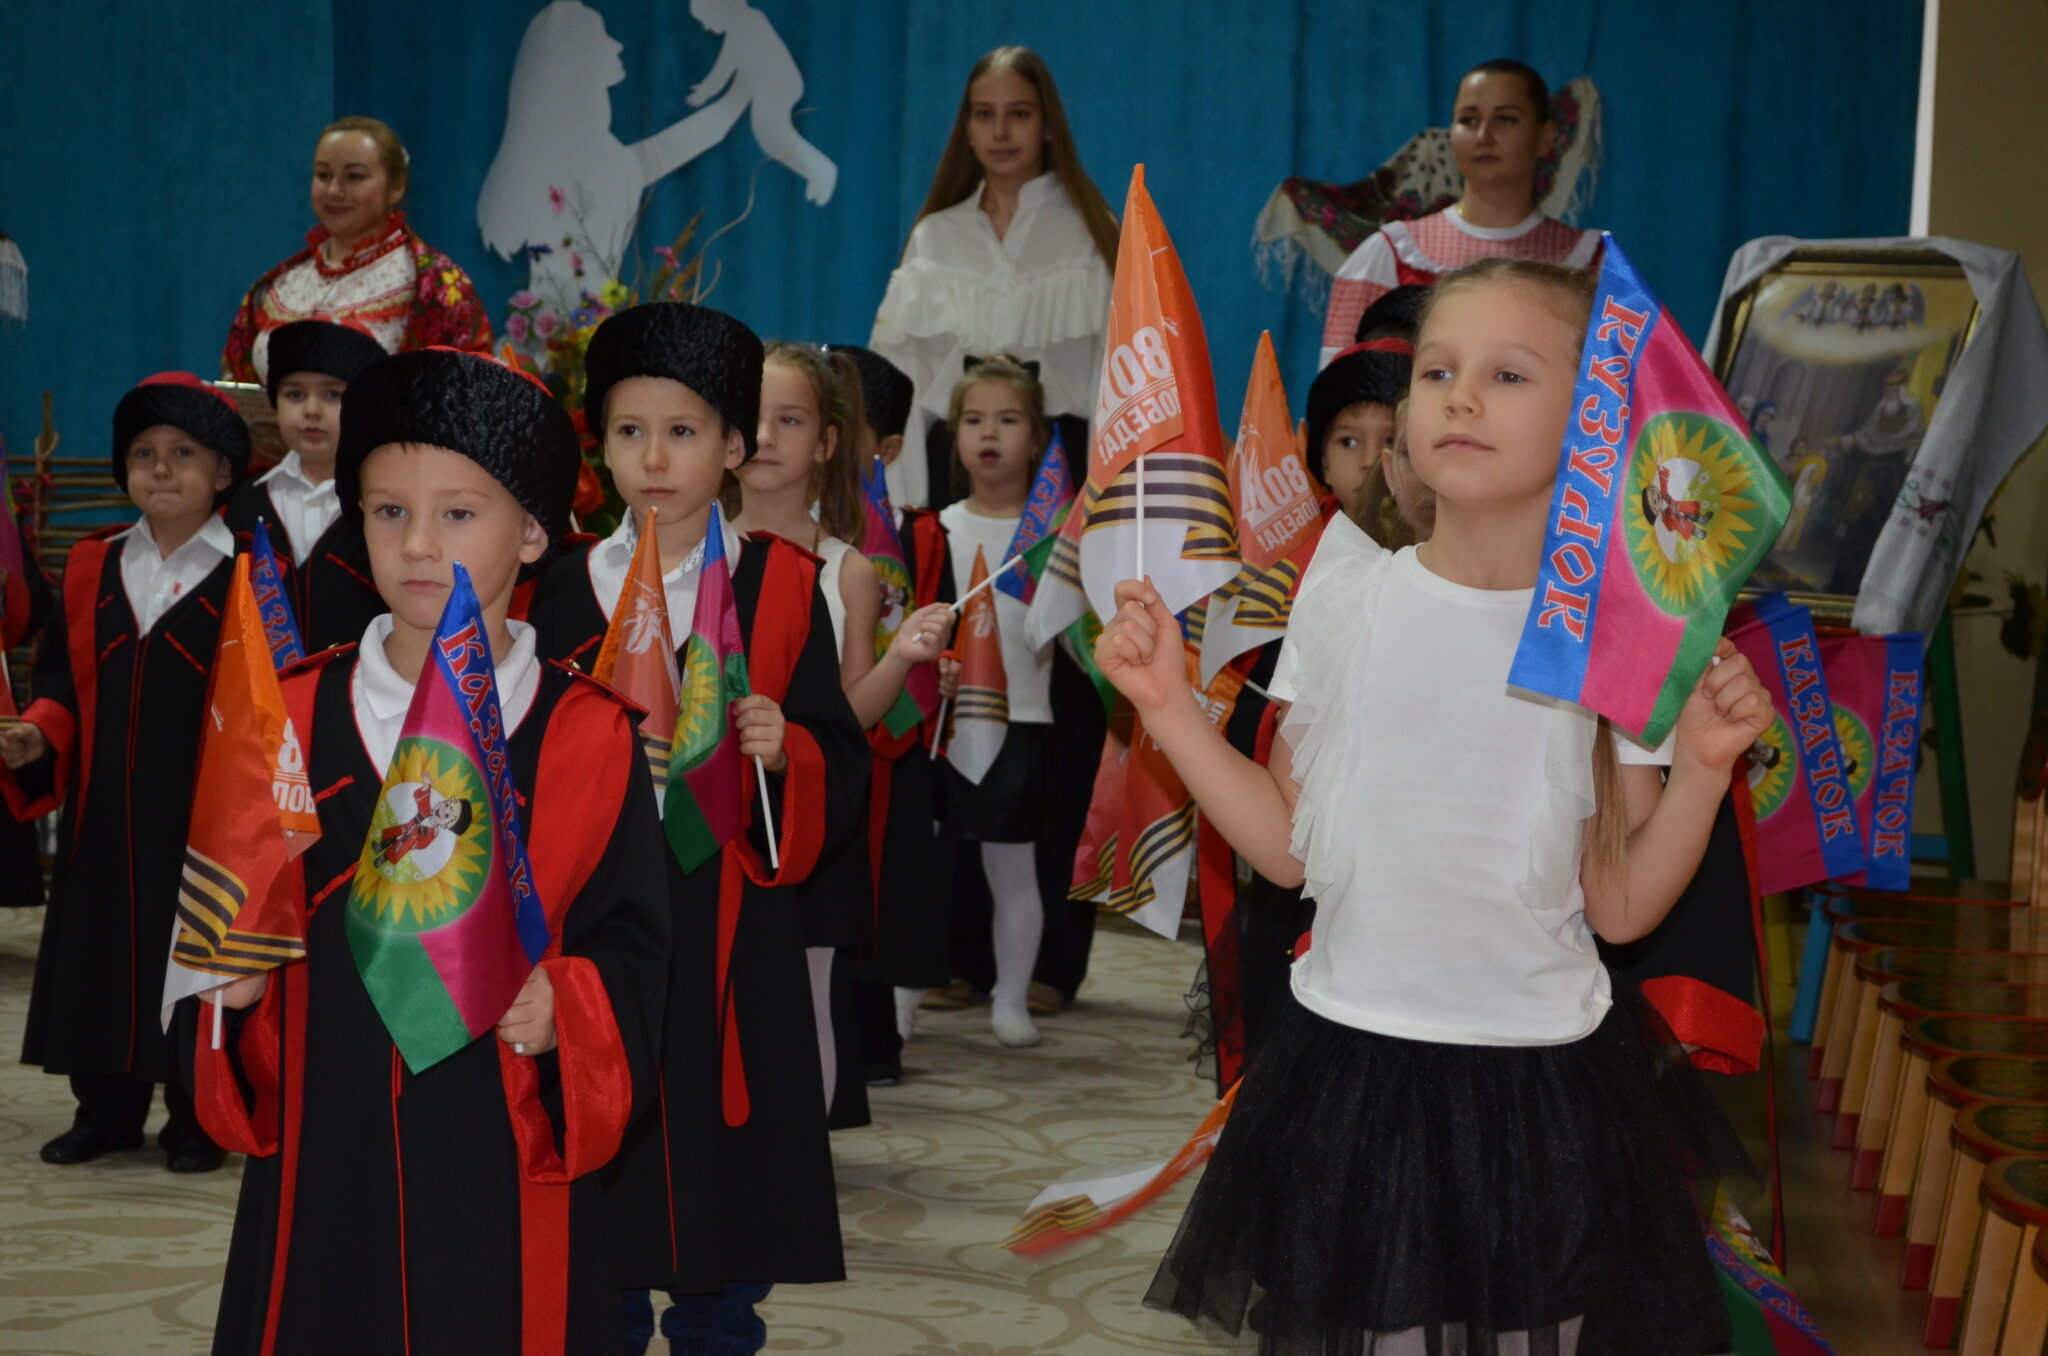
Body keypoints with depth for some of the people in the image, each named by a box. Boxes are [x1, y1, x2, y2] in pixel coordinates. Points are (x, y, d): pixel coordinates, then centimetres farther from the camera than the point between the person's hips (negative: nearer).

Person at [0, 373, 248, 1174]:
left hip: (204, 810, -4)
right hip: (104, 811, 5)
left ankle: (197, 1120, 13)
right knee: (98, 948, 9)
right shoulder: (94, 568, 11)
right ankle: (107, 1110, 23)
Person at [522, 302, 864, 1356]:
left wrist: (785, 750, -21)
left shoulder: (782, 588, 1)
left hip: (733, 941, -1)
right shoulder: (563, 594, 6)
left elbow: (843, 779, -2)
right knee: (597, 1234, 7)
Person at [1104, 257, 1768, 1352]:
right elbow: (1290, 847, 1)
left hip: (1543, 1072, -1)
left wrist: (1703, 767, -15)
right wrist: (1171, 707, -4)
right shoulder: (1347, 593, -1)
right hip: (1349, 1051, 1)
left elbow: (1619, 909, -2)